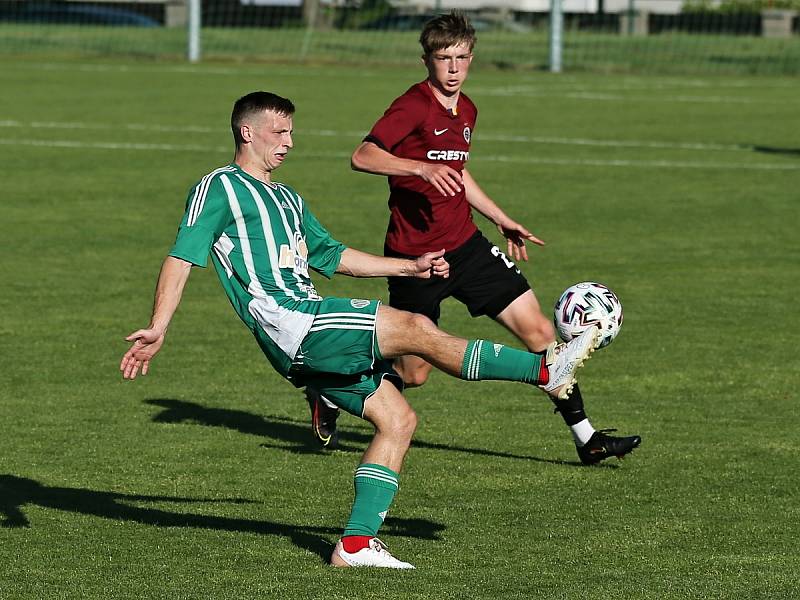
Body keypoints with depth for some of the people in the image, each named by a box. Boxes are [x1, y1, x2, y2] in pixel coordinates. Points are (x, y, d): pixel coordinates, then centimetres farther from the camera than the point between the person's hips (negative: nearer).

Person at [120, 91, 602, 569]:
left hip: (313, 339, 10)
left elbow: (335, 257, 35)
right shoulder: (219, 187, 2)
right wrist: (158, 331, -16)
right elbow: (182, 258, -6)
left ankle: (357, 542, -1)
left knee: (397, 418, 1)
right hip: (288, 323, -10)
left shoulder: (287, 200, 28)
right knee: (416, 328, -17)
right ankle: (545, 369, -15)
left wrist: (412, 268, 28)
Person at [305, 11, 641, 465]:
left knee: (539, 330, -2)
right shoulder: (414, 106, -14)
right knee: (412, 372, 2)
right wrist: (422, 168, -37)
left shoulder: (466, 111, 12)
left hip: (465, 245, 7)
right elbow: (363, 157, -25)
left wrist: (503, 221, 29)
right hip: (415, 254, -7)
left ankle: (586, 438, 3)